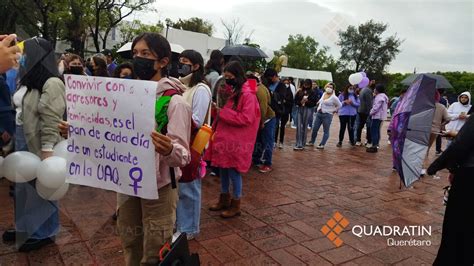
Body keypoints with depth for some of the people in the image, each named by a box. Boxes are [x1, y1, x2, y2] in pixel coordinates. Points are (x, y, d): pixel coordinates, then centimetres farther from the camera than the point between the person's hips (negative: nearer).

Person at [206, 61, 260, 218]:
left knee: (233, 171, 0)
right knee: (223, 169, 15)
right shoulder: (231, 91, 12)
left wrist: (223, 113, -19)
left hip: (237, 141, -8)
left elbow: (247, 119, -22)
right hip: (225, 137, 8)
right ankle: (224, 199, 30)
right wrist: (219, 110, 4)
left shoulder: (248, 94, -14)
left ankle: (236, 205, 15)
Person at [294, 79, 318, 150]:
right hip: (300, 109, 2)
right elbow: (295, 101, 9)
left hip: (308, 110, -2)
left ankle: (302, 144, 14)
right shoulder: (299, 92, 6)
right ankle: (298, 144, 0)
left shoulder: (313, 92, -1)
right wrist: (300, 102, -10)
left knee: (304, 126, 3)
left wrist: (307, 101, -16)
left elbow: (315, 102, -5)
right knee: (299, 126, -4)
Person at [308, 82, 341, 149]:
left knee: (326, 131, 2)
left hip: (327, 115, -6)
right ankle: (312, 142, 21)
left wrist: (333, 111, -2)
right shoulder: (324, 94, 8)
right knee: (314, 129, 8)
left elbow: (339, 105, -4)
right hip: (319, 113, 6)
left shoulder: (334, 97, -11)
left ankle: (322, 145, 7)